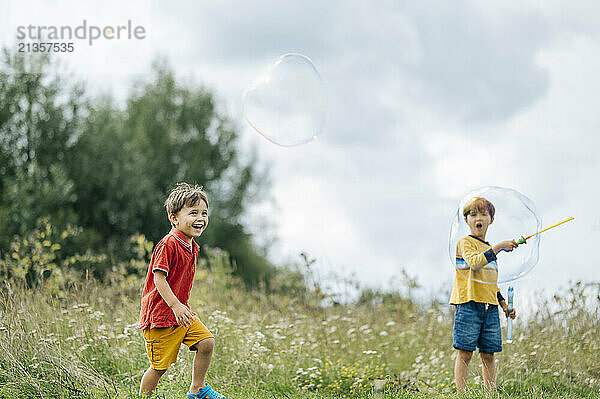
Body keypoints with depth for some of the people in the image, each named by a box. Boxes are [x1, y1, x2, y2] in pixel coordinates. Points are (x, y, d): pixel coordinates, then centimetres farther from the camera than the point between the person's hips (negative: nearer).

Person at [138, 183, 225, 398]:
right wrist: (176, 306, -31)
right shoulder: (168, 245, -19)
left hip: (181, 311, 8)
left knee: (206, 343, -2)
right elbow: (159, 278, -24)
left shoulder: (191, 246, 10)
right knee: (159, 365, -2)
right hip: (160, 315, -8)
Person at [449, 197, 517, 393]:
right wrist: (498, 247, -23)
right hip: (469, 304, -6)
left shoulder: (489, 249, 21)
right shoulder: (465, 242, -1)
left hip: (490, 307, 6)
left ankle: (491, 392, 7)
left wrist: (504, 305, 20)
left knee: (488, 354, 6)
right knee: (465, 353, -6)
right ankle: (461, 393, -7)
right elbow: (475, 263, -22)